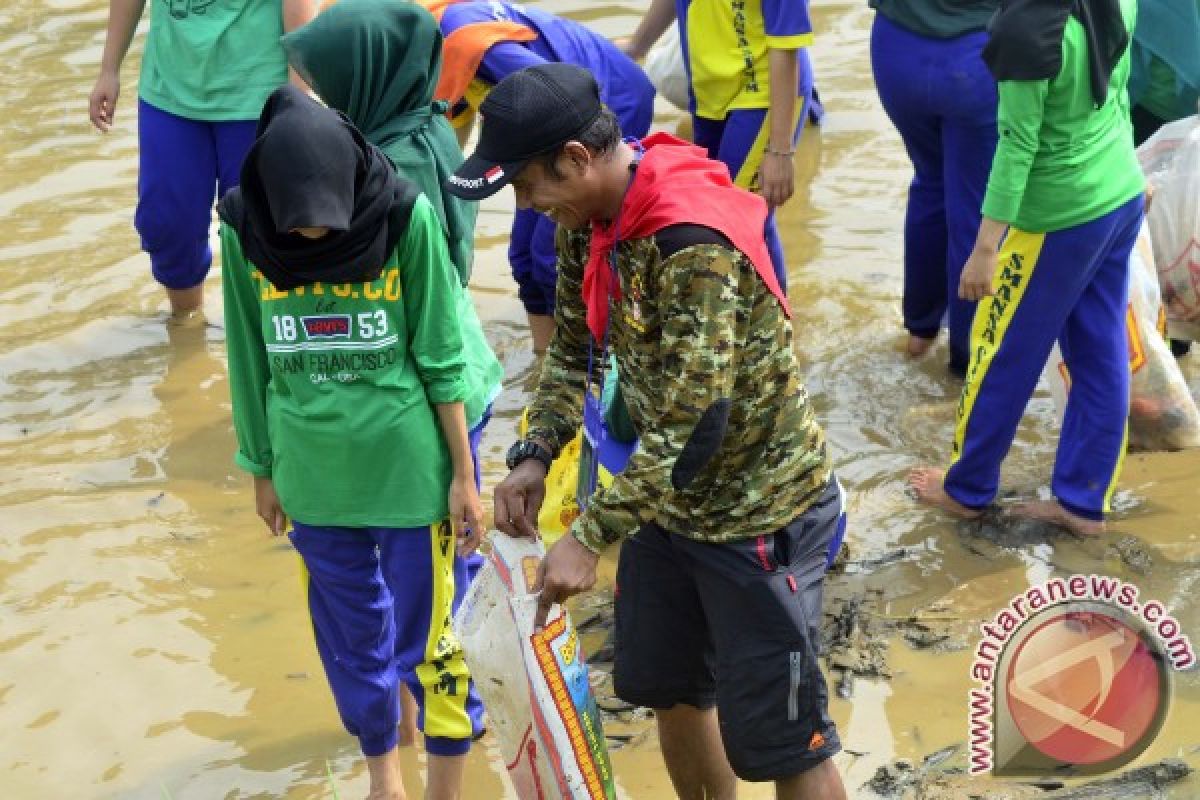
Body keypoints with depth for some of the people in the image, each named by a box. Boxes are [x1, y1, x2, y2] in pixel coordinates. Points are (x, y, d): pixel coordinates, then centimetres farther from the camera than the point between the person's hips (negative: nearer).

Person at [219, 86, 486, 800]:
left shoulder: (407, 217, -16)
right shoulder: (243, 230, -9)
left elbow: (441, 358, -7)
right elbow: (252, 362, 3)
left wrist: (464, 474, -3)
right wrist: (263, 470, 11)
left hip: (409, 466, -3)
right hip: (313, 472, 3)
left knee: (424, 635, 5)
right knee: (350, 635, 17)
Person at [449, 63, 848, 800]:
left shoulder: (694, 245, -31)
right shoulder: (589, 220, -5)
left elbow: (692, 431, -30)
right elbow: (575, 349, 9)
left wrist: (590, 537, -26)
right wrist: (536, 454, -7)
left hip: (757, 513, -8)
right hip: (669, 499, 9)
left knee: (775, 739, 1)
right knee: (667, 687, 22)